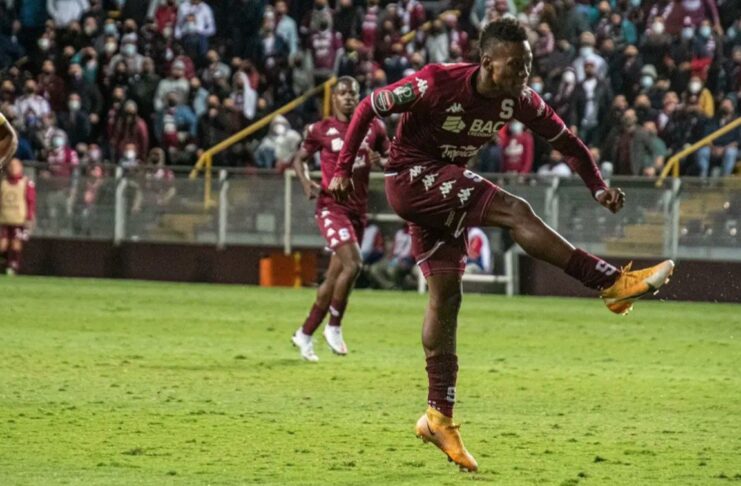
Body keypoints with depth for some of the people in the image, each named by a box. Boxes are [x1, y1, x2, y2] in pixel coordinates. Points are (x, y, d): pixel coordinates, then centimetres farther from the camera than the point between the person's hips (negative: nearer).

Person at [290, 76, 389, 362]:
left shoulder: (373, 128, 8)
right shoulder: (321, 130, 0)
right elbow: (299, 159, 11)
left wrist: (381, 161, -7)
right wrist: (305, 182, -9)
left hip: (358, 209, 5)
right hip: (331, 207, -5)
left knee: (334, 277, 8)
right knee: (352, 263, -23)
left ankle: (304, 335, 20)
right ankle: (334, 327, -8)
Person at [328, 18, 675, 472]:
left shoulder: (520, 100, -7)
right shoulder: (436, 84, -24)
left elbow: (566, 140, 5)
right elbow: (368, 108, -14)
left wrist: (598, 185, -8)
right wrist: (343, 169, -15)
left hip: (445, 189, 7)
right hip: (410, 178, -7)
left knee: (446, 294, 4)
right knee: (515, 211, -22)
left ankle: (439, 417, 9)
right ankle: (613, 283, -22)